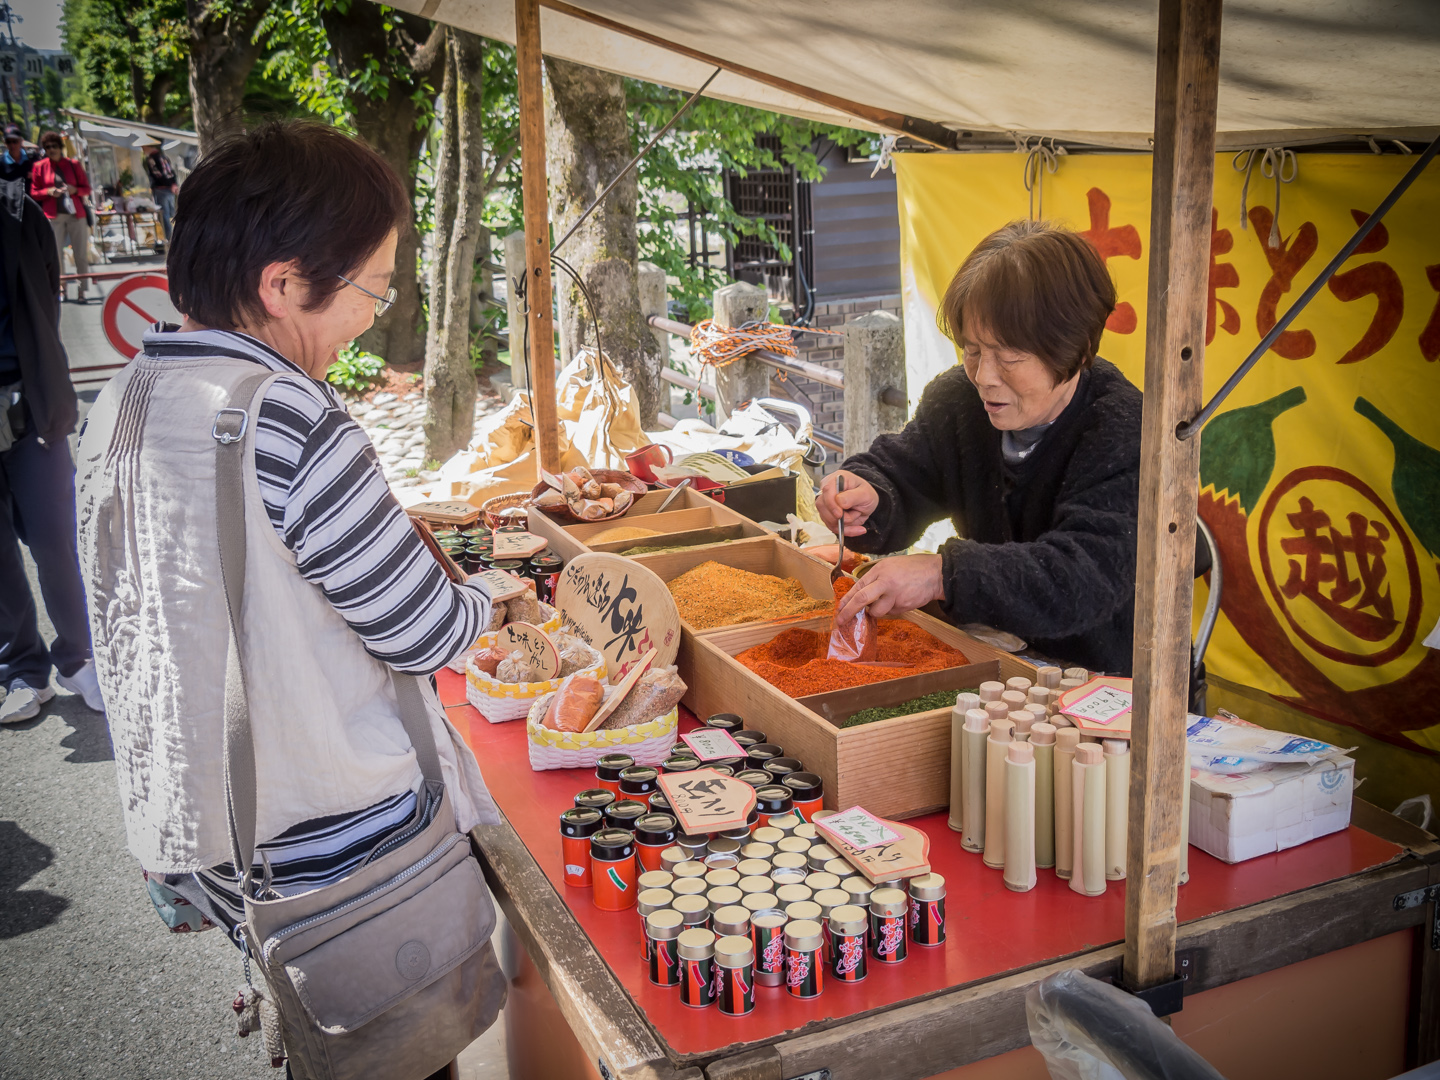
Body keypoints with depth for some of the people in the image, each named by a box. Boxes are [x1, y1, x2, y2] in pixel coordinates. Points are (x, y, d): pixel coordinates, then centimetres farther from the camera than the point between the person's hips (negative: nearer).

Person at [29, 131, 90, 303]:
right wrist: (48, 192, -11)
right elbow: (34, 193, 7)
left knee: (82, 255, -1)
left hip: (75, 213, 1)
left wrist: (74, 189, -10)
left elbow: (87, 189, 9)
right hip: (53, 216, -1)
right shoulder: (40, 166, 5)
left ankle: (81, 291, 4)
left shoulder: (73, 164, 6)